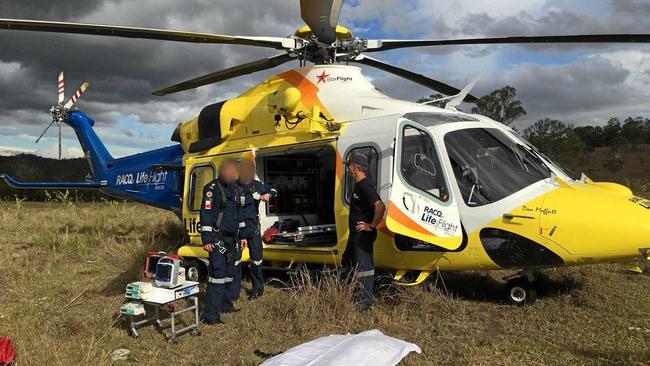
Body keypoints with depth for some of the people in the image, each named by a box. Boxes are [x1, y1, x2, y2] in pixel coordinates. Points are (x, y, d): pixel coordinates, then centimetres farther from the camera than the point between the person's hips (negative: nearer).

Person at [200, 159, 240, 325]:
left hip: (230, 239, 9)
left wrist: (240, 236, 23)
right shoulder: (212, 188, -9)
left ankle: (224, 304, 29)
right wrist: (207, 239, -21)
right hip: (218, 239, -9)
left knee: (229, 272, 15)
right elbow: (206, 214, -15)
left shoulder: (232, 188, 16)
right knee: (217, 273, -13)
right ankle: (210, 314, -10)